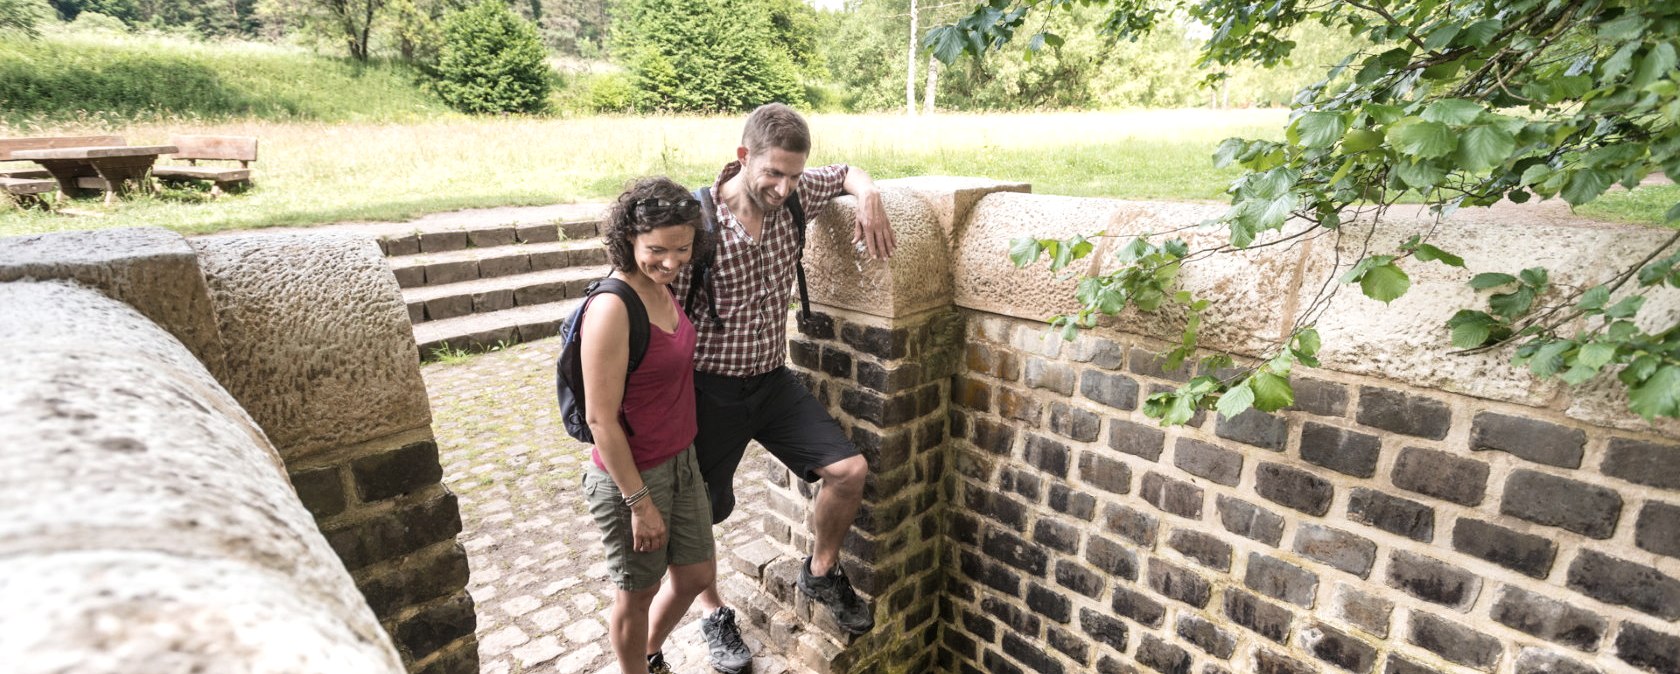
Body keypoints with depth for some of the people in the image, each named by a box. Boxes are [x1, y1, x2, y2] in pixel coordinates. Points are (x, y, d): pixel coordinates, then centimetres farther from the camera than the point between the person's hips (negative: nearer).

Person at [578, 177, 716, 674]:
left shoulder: (663, 288, -3)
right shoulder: (612, 307, -25)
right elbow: (601, 418, -22)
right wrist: (639, 502, -18)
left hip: (681, 461, 8)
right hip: (631, 477, -8)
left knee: (697, 574, 23)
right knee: (637, 594, 15)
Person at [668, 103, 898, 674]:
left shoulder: (793, 195, -6)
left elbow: (846, 173, 16)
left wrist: (868, 199, -7)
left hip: (772, 379, 5)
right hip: (711, 389, -4)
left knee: (849, 470, -4)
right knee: (699, 513, 10)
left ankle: (821, 573, 25)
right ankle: (713, 614, 39)